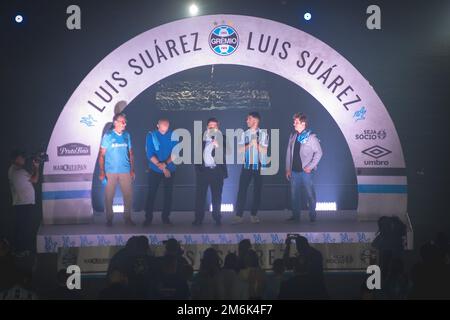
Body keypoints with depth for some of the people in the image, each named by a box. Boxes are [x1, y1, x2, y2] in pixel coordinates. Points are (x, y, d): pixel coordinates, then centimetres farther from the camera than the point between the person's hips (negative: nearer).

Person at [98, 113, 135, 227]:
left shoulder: (127, 135, 8)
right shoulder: (108, 136, -2)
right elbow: (102, 155, -3)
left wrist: (132, 170, 8)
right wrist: (102, 172, -9)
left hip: (125, 171, 3)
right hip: (111, 171, -3)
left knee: (128, 195, 1)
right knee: (109, 196, 1)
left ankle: (127, 218, 12)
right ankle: (109, 218, 13)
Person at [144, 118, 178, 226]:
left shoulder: (173, 135, -3)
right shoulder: (151, 135, -7)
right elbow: (150, 154, -12)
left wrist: (165, 163, -22)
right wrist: (162, 167, -18)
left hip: (170, 170, 1)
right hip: (154, 170, -1)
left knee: (168, 194, 6)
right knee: (151, 194, 0)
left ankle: (165, 217, 17)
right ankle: (148, 217, 9)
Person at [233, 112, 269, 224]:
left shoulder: (263, 134, 0)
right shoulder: (244, 134, 8)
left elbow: (264, 150, -6)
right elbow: (240, 149, 0)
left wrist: (256, 143, -14)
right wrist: (250, 144, -12)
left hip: (259, 166, -2)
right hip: (247, 165, 2)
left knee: (257, 191, 4)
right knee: (242, 190, -4)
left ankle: (254, 215, 13)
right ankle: (239, 215, -4)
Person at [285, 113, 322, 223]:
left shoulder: (311, 137, -7)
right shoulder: (293, 137, 9)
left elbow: (318, 153, -7)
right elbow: (289, 153, 12)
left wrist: (310, 166, -11)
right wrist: (288, 169, 8)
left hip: (306, 171, -5)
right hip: (294, 171, 5)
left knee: (310, 194, -1)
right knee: (294, 194, 8)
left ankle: (312, 216, 7)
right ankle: (295, 216, 16)